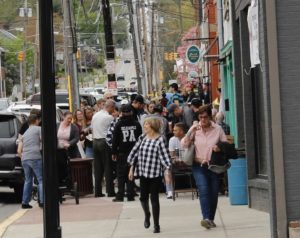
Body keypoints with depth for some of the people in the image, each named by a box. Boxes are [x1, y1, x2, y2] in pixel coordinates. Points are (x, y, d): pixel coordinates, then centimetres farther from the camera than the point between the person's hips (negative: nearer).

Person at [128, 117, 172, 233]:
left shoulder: (160, 139, -10)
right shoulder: (142, 138, 4)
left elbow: (165, 155, -12)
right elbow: (135, 152, 11)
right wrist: (131, 168, 11)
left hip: (155, 173, -4)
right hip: (143, 172, 4)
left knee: (154, 199, 0)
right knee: (143, 197, 7)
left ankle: (156, 225, 12)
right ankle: (147, 214, 39)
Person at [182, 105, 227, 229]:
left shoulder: (218, 129, -1)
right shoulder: (195, 129, 0)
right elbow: (184, 144, -7)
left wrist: (219, 148, -15)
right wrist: (191, 130, -17)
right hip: (199, 165, -1)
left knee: (213, 192, 5)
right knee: (203, 190, -17)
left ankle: (211, 219, 18)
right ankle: (206, 218, -25)